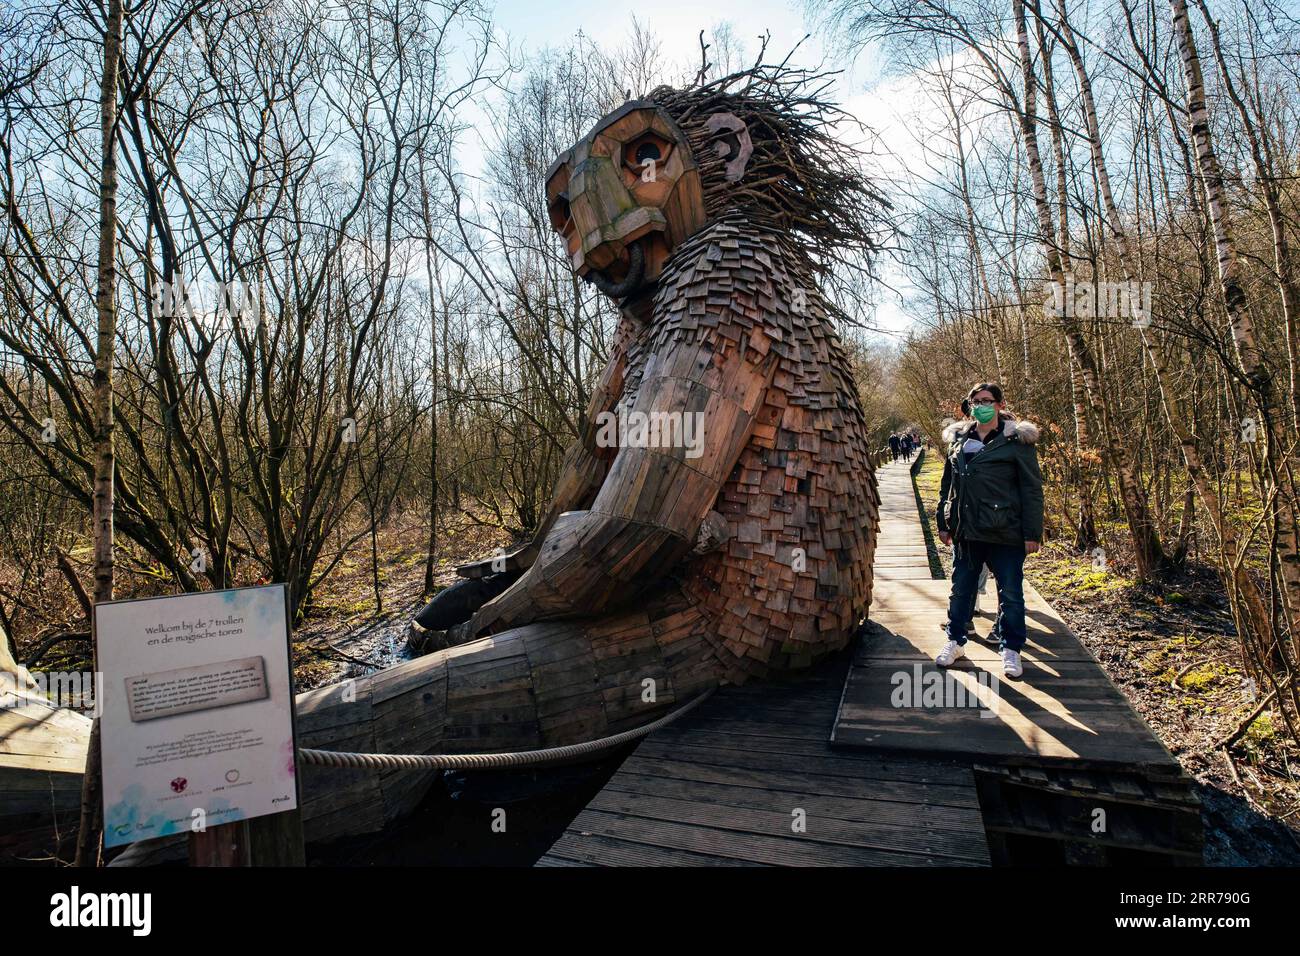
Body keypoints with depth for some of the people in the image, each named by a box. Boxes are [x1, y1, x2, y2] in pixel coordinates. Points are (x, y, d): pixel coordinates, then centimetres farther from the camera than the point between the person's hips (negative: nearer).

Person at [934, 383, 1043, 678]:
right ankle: (955, 641, 29)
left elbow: (1032, 489, -6)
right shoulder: (958, 439, 9)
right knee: (961, 589, 14)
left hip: (1005, 532, -4)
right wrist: (944, 522, 12)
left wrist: (1032, 532, -9)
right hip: (966, 531, 4)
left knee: (1010, 593, 8)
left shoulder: (1017, 440, -4)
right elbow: (947, 484, 14)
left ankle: (1011, 649, 24)